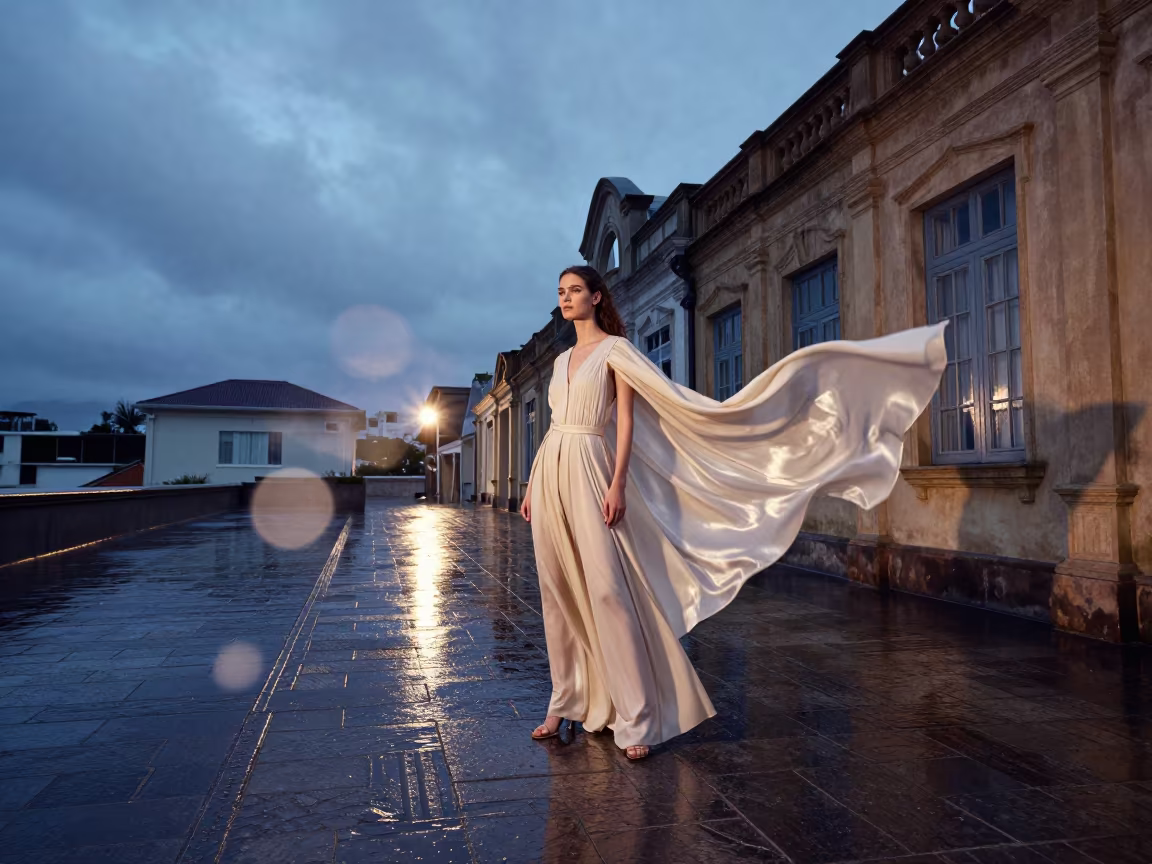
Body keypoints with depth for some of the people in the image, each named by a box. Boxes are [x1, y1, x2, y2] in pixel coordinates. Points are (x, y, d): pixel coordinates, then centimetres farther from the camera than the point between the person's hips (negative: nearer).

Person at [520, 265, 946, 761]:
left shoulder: (615, 350, 0)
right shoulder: (561, 361, 20)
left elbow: (625, 419, -8)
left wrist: (617, 483, -18)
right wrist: (532, 487, 18)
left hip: (588, 473, -7)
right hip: (550, 474, 7)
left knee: (608, 591, -10)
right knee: (559, 595, 9)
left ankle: (635, 720, -4)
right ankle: (566, 704, 22)